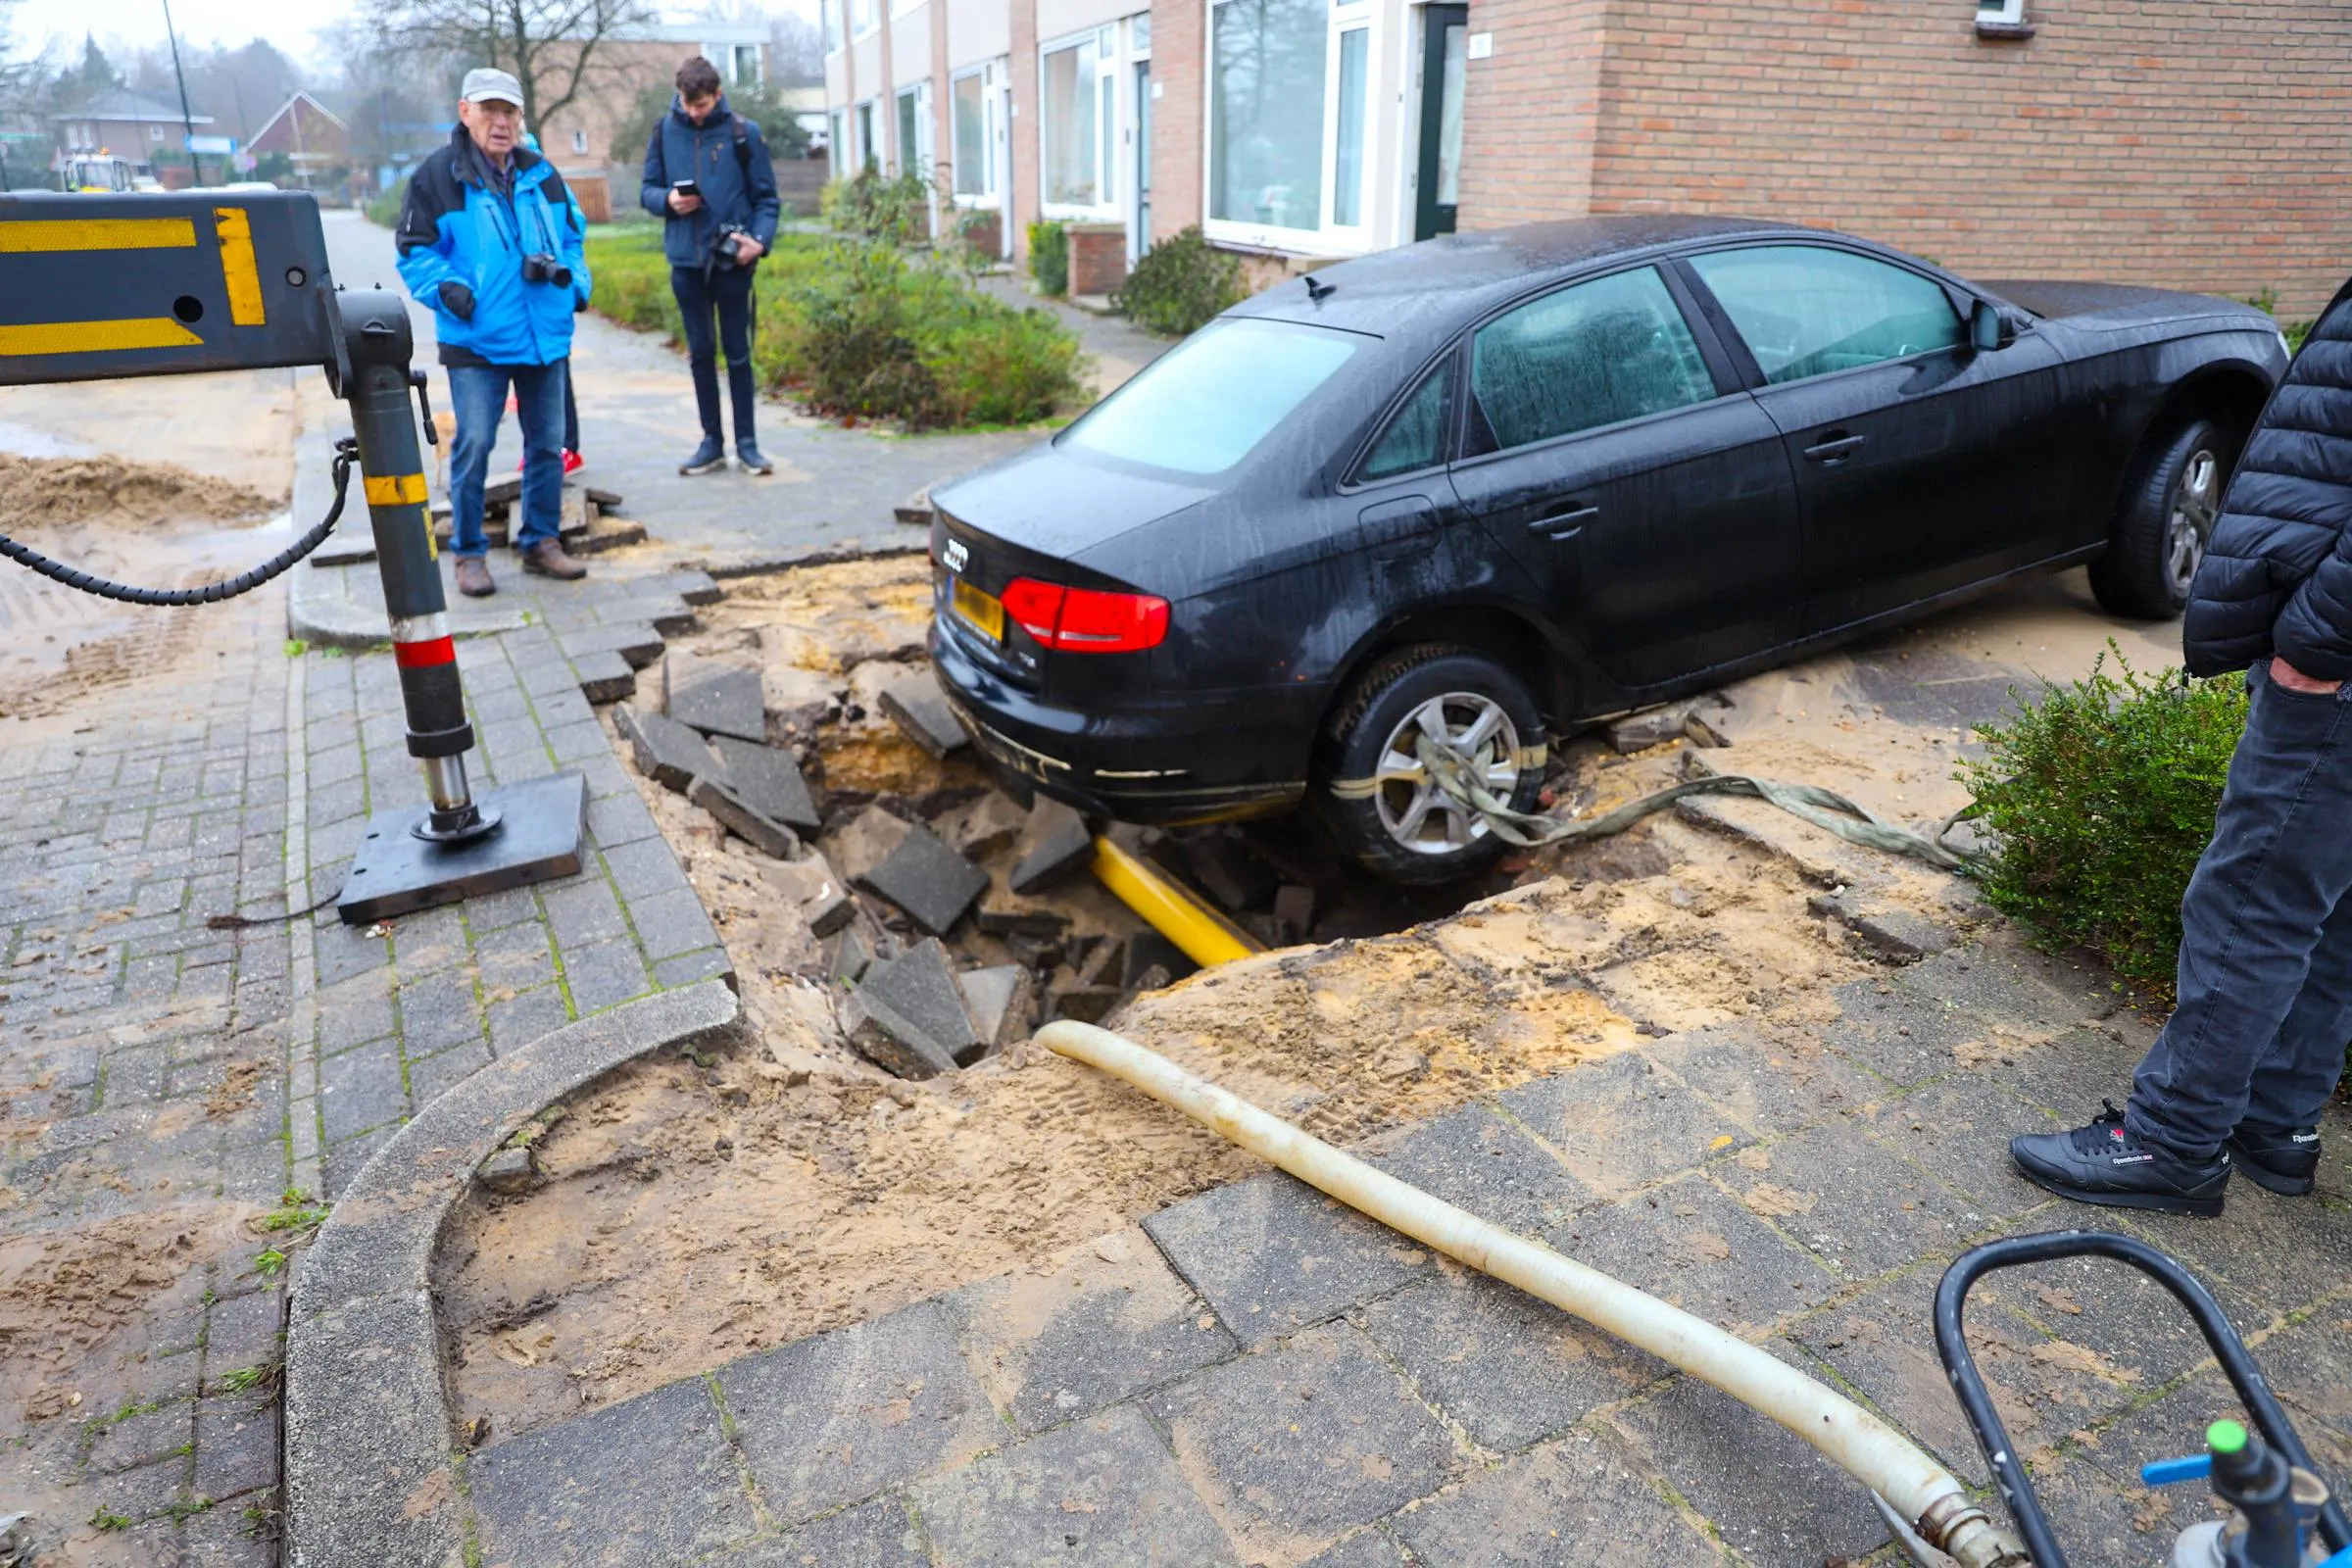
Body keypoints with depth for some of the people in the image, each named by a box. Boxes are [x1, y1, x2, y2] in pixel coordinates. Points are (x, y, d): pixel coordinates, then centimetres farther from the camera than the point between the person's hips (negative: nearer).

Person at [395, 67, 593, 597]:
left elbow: (571, 240, 19)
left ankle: (540, 541, 23)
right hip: (476, 340, -4)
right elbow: (415, 252, -1)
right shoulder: (437, 175, -3)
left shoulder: (541, 174, 10)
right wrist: (446, 287, -18)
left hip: (546, 336, 5)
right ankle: (468, 552, 8)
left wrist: (571, 277, 0)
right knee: (473, 446, -4)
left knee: (547, 444, 9)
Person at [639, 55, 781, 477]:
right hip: (685, 260, 3)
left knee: (737, 352, 3)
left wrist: (760, 239, -16)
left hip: (731, 260, -2)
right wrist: (667, 200, -12)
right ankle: (712, 441, 16)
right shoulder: (664, 131, 4)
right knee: (700, 353, 8)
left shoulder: (743, 134, -2)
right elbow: (648, 190, 10)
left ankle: (746, 442, 11)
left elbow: (766, 198, 0)